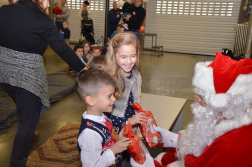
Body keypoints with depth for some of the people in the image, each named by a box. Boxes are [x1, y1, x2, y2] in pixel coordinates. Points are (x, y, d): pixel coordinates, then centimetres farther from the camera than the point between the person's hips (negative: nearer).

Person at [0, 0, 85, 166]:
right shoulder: (43, 21, -11)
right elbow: (63, 49, -11)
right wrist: (83, 69, -6)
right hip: (27, 75, -6)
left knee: (25, 110, 29)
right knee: (27, 120, 7)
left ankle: (28, 137, 52)